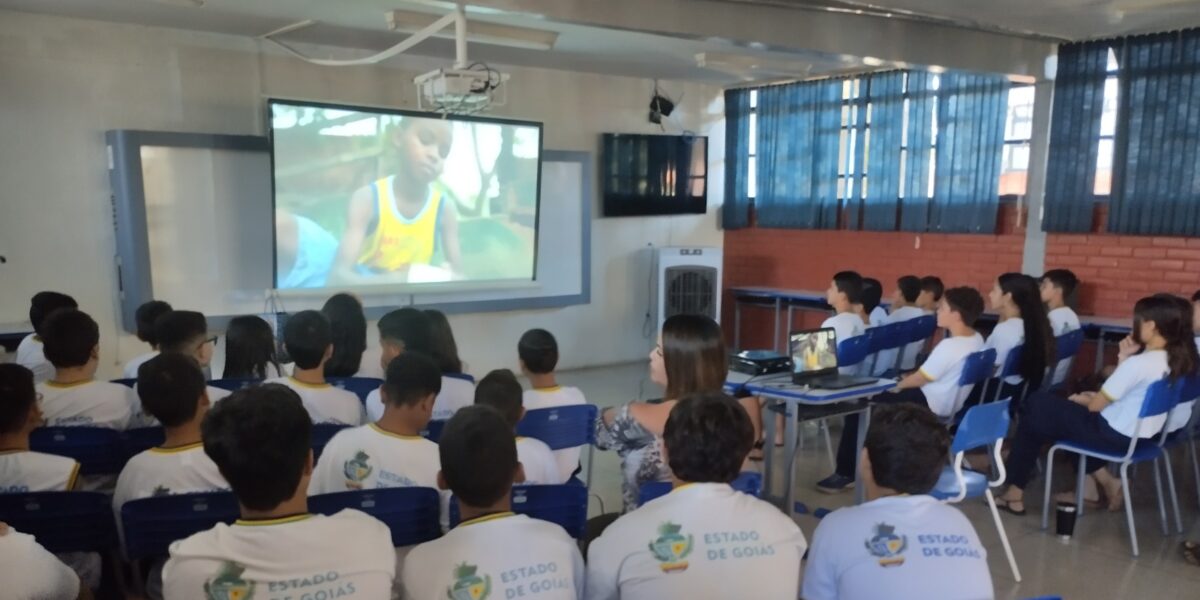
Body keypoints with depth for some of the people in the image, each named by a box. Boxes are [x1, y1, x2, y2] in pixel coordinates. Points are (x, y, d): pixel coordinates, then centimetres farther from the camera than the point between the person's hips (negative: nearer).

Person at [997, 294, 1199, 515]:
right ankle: (1106, 482, 17)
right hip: (1140, 436, 9)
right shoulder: (1177, 360, 0)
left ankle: (1015, 492, 17)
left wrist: (1079, 398, 5)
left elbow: (1096, 405, -16)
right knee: (1046, 404, 20)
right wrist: (1124, 359, -4)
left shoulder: (1139, 363, -26)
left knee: (1036, 413, 8)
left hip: (1114, 435, -9)